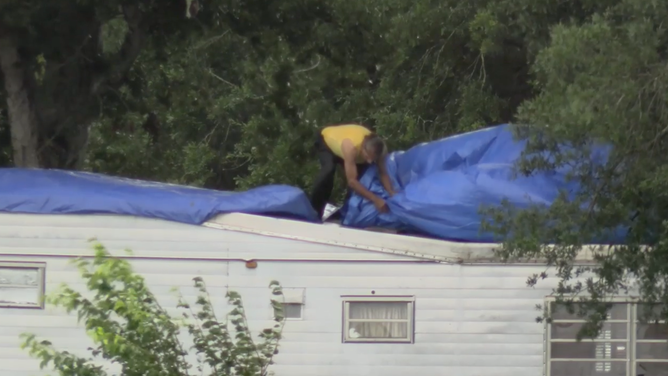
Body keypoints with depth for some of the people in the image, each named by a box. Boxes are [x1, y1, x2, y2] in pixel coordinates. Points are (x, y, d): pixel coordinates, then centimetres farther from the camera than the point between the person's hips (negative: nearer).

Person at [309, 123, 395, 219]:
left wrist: (393, 196, -37)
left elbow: (383, 174, -21)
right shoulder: (351, 147, -49)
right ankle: (314, 212, -24)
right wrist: (375, 200, -49)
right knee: (329, 170, -33)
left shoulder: (375, 149, -32)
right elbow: (351, 181, -47)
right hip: (326, 140, -6)